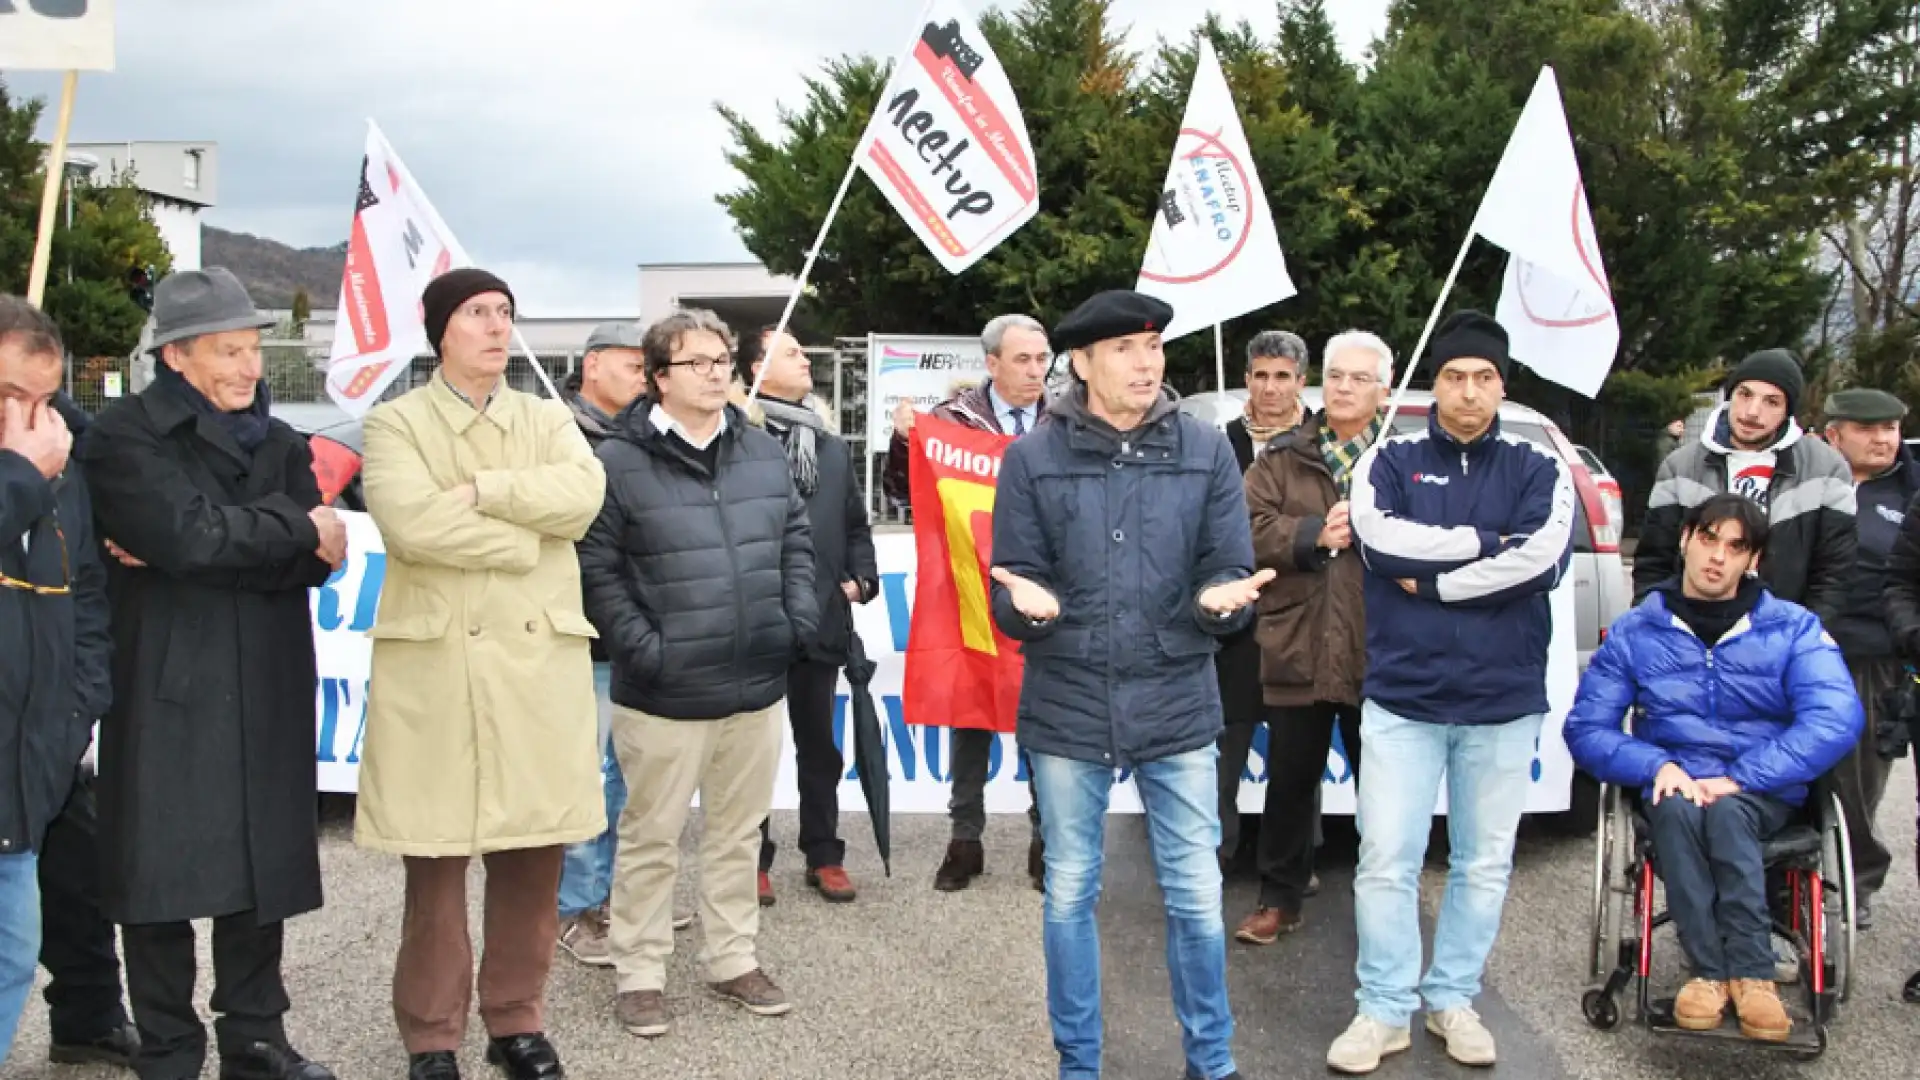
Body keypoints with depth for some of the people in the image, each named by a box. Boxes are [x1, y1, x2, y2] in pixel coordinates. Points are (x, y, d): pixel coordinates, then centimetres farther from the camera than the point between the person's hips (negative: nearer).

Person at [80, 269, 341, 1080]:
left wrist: (218, 546, -14)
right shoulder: (124, 436, -5)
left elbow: (314, 563, -1)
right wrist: (297, 528, -10)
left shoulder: (279, 443, 12)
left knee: (262, 869, 10)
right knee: (162, 873, 1)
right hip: (166, 692, -5)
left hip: (266, 693, 5)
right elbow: (189, 533, -21)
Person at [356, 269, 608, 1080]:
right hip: (437, 662, -3)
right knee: (436, 857, 1)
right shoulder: (397, 423, 3)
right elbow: (411, 522, -15)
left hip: (539, 659, 3)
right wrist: (523, 540, -8)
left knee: (534, 853, 7)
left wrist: (482, 492, -12)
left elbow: (583, 494, -7)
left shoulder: (549, 420, 14)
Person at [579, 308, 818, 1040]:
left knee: (738, 834, 16)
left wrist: (798, 622, 5)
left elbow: (796, 543, 16)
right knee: (651, 839, 7)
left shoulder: (765, 453, 8)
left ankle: (733, 960, 31)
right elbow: (597, 568, -9)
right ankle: (639, 974, 20)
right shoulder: (619, 461, -8)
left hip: (756, 686, 5)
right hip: (665, 692, -5)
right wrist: (641, 648, -14)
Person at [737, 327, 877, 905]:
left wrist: (861, 577, 5)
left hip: (821, 619, 6)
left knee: (819, 744, 14)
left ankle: (824, 856, 24)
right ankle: (755, 859, 18)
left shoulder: (831, 443, 14)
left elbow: (856, 523, 18)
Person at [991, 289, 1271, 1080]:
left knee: (1196, 896, 8)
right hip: (1068, 708, 0)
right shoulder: (1033, 457, -3)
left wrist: (1224, 599, -22)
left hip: (1177, 706, 0)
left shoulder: (1207, 451, 0)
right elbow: (1010, 588, -1)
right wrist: (1031, 604, -23)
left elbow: (1231, 570, 0)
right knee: (1070, 894, 12)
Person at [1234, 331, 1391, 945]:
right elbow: (1251, 528, -4)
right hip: (1297, 649, 2)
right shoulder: (1282, 458, 8)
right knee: (1290, 780, 11)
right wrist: (1315, 534, -17)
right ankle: (1280, 899, 24)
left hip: (1379, 656, -1)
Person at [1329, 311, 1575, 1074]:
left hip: (1503, 700, 1)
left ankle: (1453, 999, 25)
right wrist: (1487, 542, -13)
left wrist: (1429, 582, -13)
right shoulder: (1389, 462, 4)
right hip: (1402, 696, -1)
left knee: (1484, 863, 10)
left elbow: (1542, 558, -14)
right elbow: (1381, 539, -16)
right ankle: (1384, 1009, 11)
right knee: (1386, 861, -1)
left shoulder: (1538, 470, 4)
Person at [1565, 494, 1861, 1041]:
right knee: (1677, 810, -34)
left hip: (1764, 794, -1)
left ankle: (1746, 974, -30)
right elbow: (1586, 728, 1)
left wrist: (1739, 778, -22)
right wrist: (1656, 765, -19)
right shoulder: (1635, 632, 6)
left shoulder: (1793, 628, 3)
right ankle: (1718, 971, -29)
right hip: (1673, 788, 1)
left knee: (1726, 812, -35)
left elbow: (1837, 720, -13)